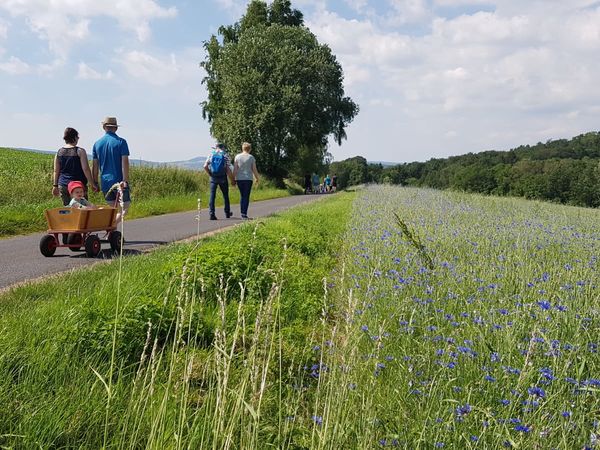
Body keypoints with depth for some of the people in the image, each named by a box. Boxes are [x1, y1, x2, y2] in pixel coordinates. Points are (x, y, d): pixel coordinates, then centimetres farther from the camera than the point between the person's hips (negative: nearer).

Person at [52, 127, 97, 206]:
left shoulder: (59, 152, 6)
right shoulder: (80, 151, -8)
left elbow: (56, 171, 9)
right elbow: (86, 169, -11)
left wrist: (55, 185, 16)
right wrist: (93, 184, -4)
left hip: (63, 185, 5)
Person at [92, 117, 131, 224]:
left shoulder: (97, 143, 7)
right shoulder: (121, 142, -5)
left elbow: (94, 165, 8)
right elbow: (125, 162, -13)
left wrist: (95, 183, 14)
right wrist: (125, 181, -14)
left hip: (105, 182, 5)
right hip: (119, 181, -5)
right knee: (124, 208, -1)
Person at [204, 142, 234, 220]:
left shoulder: (211, 154, 2)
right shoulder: (225, 155, -3)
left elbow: (205, 166, -6)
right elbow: (228, 170, -9)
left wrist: (210, 174, 8)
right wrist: (232, 180, -2)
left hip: (213, 178, 1)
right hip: (222, 178, -1)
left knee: (212, 196, 1)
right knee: (225, 195, 15)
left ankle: (212, 214, -8)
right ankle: (227, 213, 25)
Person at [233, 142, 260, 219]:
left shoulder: (237, 157, 1)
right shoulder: (251, 157, -2)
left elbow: (235, 169, -1)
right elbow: (254, 170, 0)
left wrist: (233, 179, 5)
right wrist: (257, 178, 13)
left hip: (239, 179, 2)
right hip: (248, 179, -2)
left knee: (242, 195, 15)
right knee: (246, 196, 1)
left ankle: (242, 212, 14)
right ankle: (244, 213, -4)